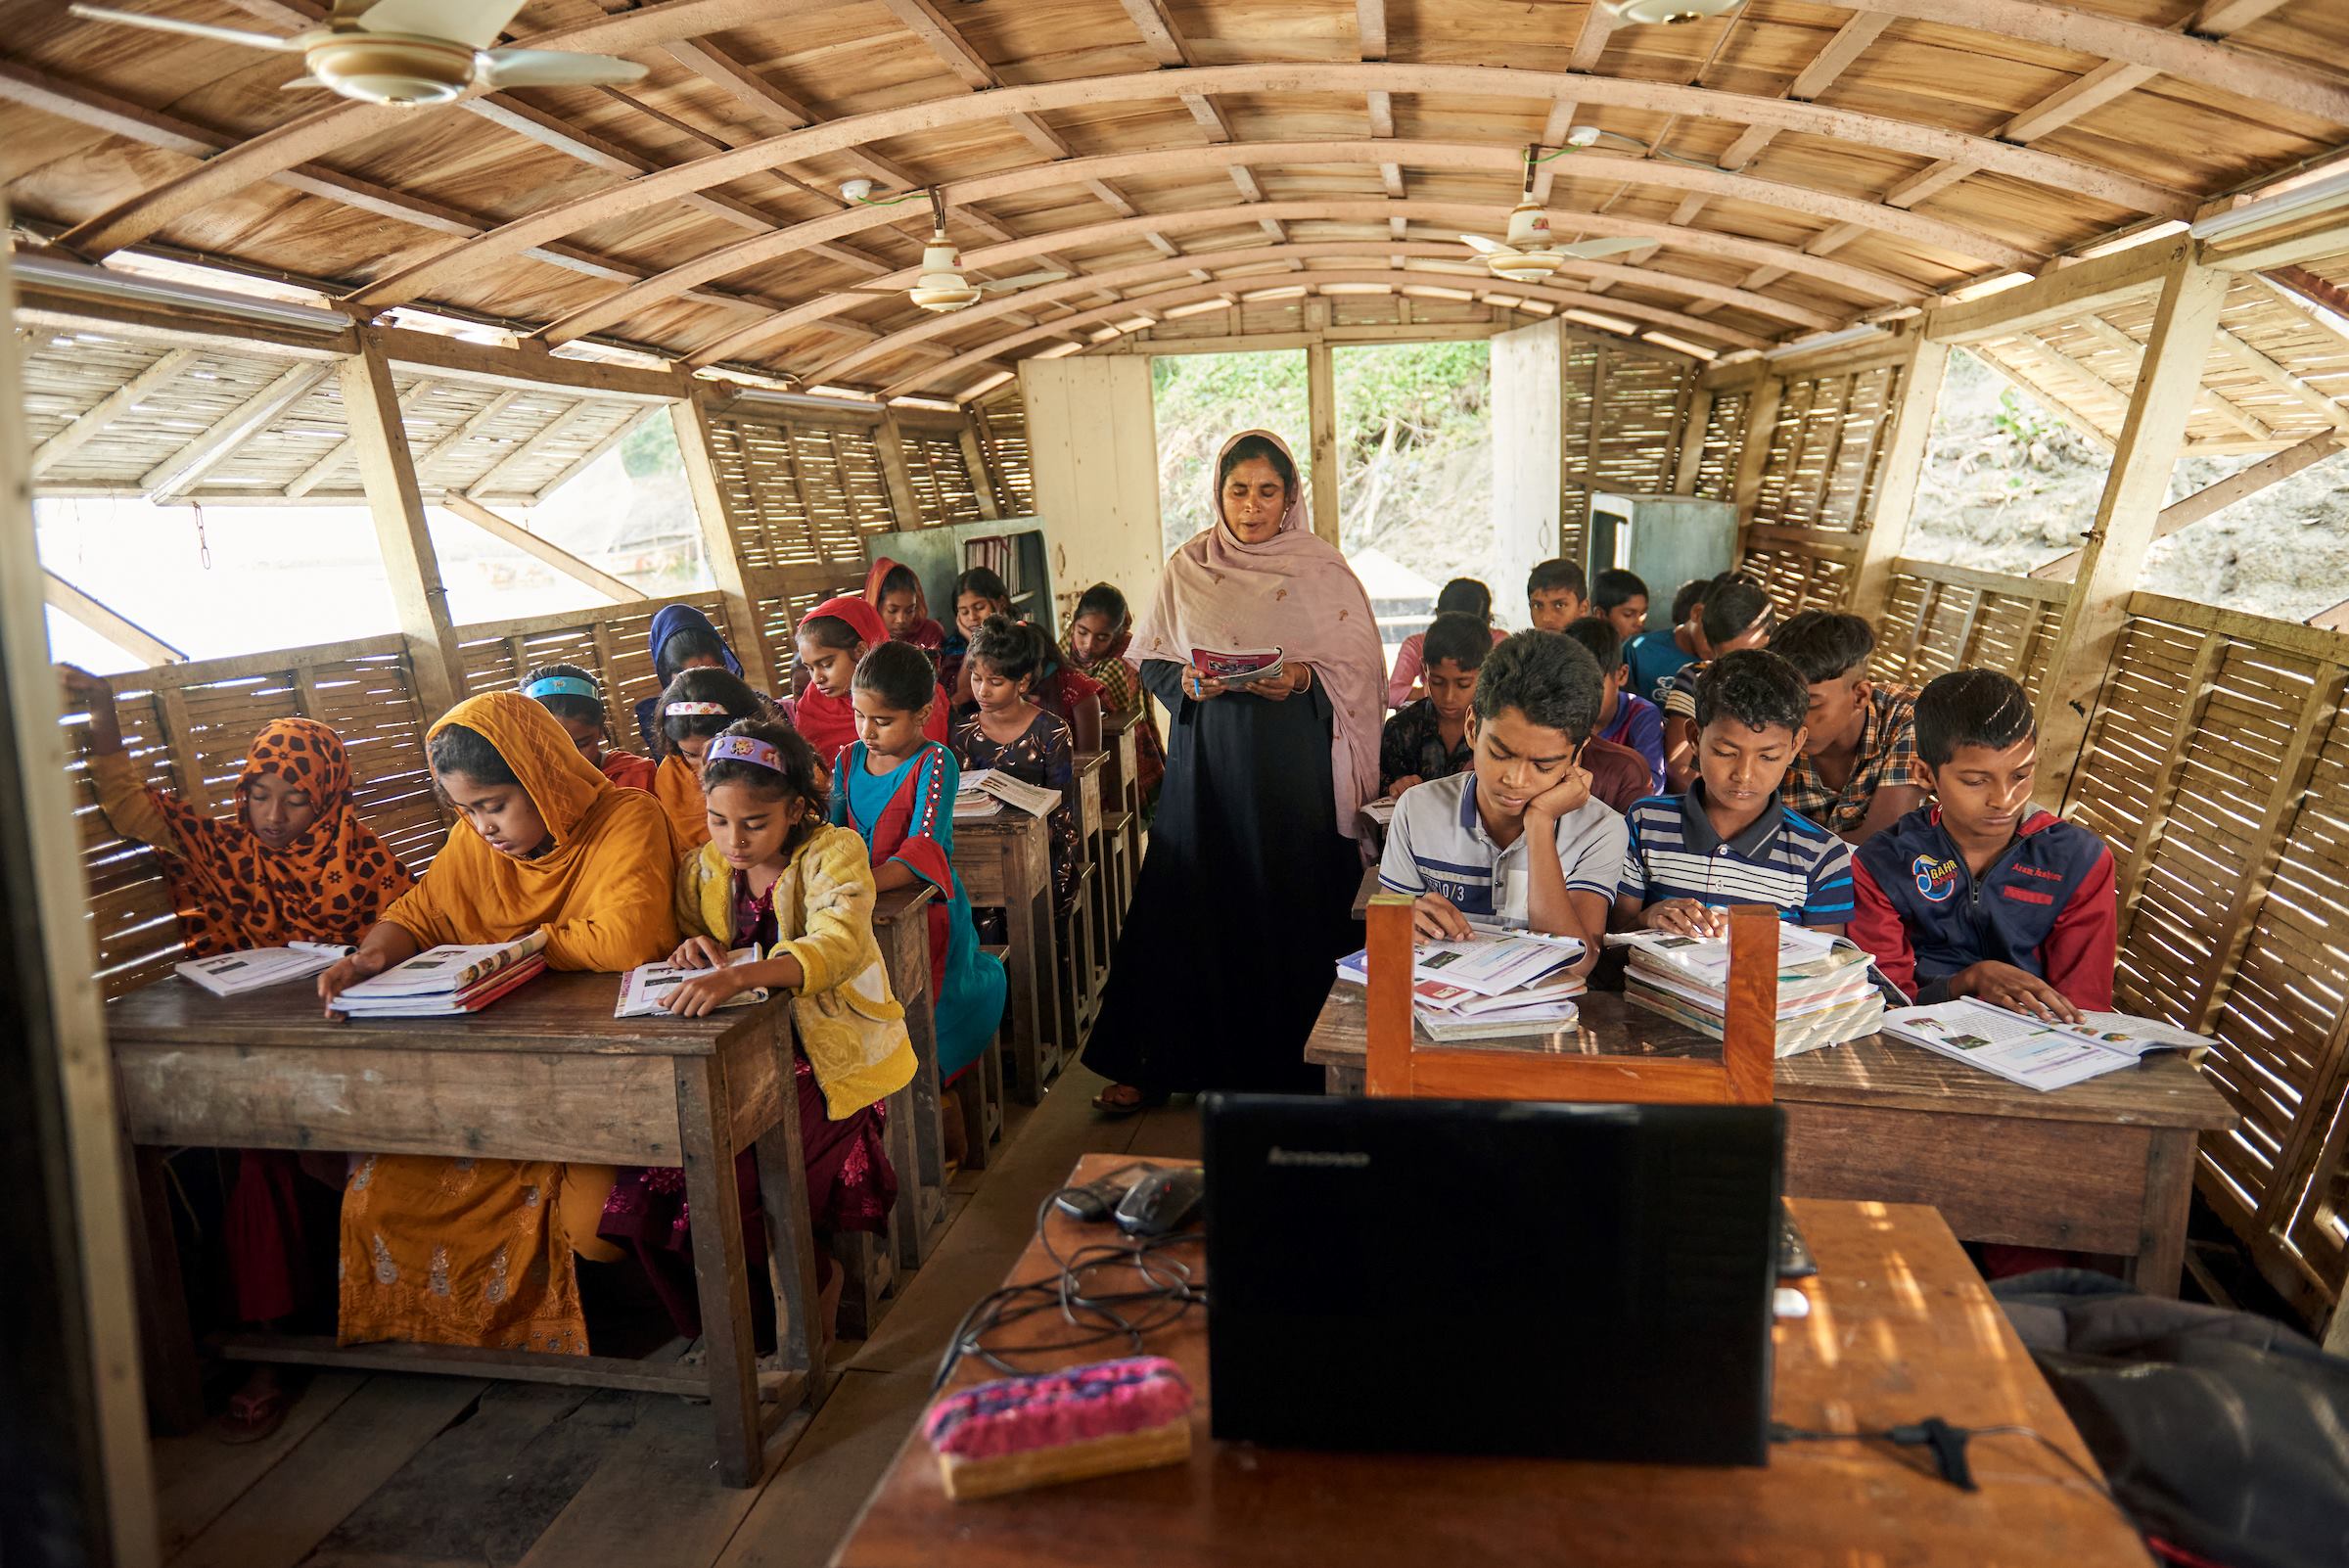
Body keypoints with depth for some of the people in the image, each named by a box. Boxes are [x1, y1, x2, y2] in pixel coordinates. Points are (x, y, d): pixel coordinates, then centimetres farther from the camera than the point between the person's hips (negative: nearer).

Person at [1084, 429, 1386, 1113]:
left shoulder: (1322, 569, 1)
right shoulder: (1185, 569, 6)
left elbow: (1364, 669, 1)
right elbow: (1151, 664, 9)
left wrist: (1304, 679, -17)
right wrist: (1189, 683, -11)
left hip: (1296, 768, -1)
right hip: (1206, 764, 2)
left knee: (1291, 911, 0)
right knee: (1194, 907, 3)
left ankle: (1293, 1062, 15)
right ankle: (1163, 1061, 15)